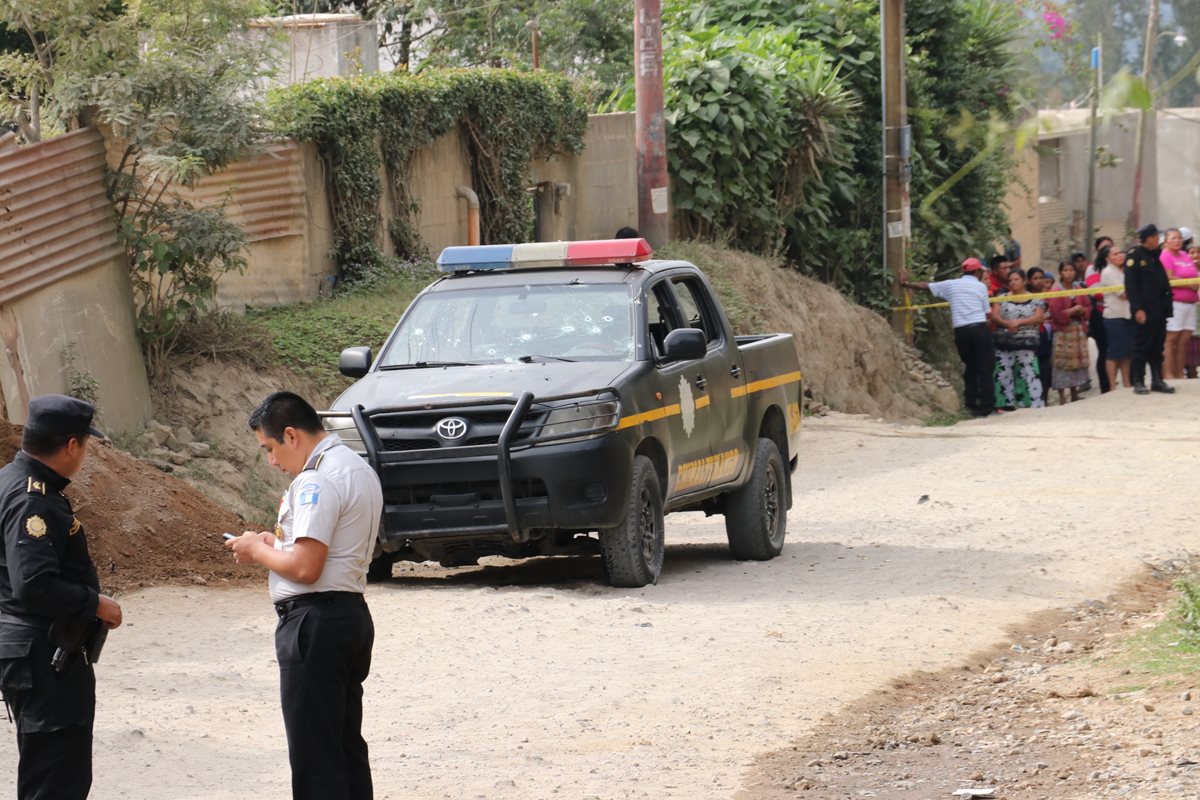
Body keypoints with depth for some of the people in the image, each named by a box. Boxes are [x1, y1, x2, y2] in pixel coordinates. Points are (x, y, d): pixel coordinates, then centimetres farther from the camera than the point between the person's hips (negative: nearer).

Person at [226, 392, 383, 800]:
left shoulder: (317, 481, -18)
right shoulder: (359, 469, 15)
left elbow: (305, 567, -23)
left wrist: (258, 551, -5)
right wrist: (276, 542, 13)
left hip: (315, 621, -10)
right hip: (352, 612, 10)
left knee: (314, 753, -6)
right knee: (347, 744, 15)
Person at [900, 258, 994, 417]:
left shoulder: (950, 285, 13)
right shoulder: (981, 287, 6)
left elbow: (925, 286, 19)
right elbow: (987, 313, 4)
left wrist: (905, 283, 30)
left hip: (961, 330, 3)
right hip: (979, 328, -3)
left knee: (970, 368, 14)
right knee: (985, 368, 0)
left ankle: (971, 405, 11)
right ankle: (986, 406, -4)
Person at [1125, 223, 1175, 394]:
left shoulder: (1155, 256, 18)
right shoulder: (1134, 256, -7)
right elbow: (1131, 285, -14)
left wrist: (1167, 306, 11)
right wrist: (1137, 309, -20)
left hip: (1159, 309, 7)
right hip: (1144, 311, -7)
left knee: (1157, 347, 9)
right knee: (1142, 347, -4)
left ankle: (1157, 380, 13)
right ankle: (1138, 382, 0)